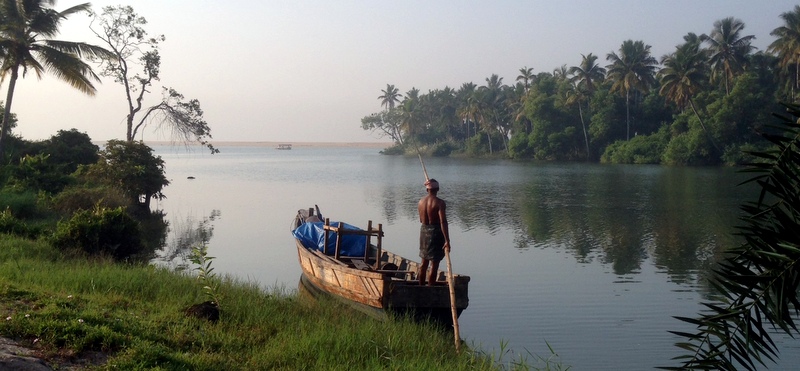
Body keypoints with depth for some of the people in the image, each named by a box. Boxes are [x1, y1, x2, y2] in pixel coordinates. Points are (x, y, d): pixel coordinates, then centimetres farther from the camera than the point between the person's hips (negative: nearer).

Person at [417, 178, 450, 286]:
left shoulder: (421, 202, 3)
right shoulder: (439, 203, -16)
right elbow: (443, 222, -23)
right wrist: (447, 240, -26)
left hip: (423, 231, 6)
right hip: (436, 232, -6)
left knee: (424, 262, 19)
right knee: (434, 264, 1)